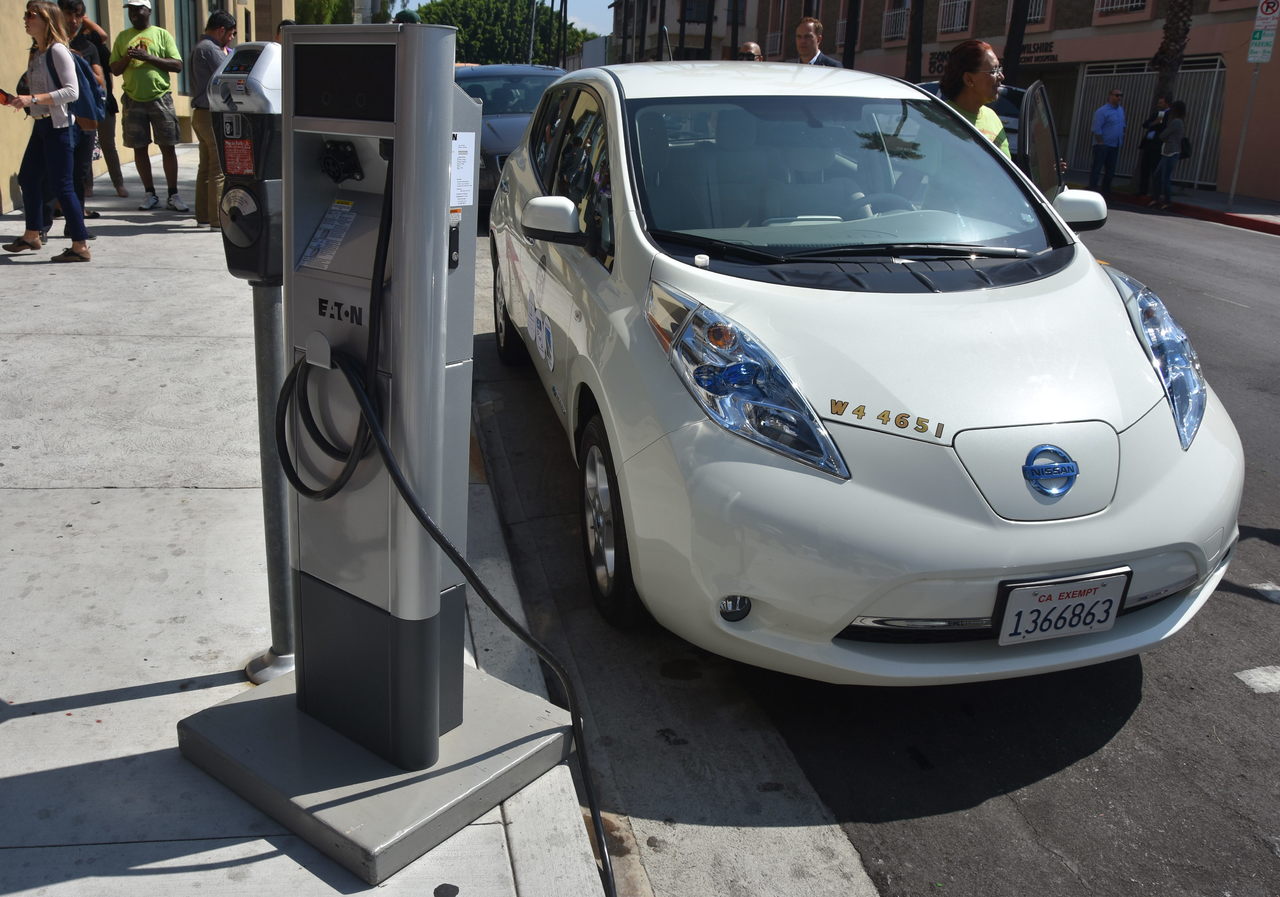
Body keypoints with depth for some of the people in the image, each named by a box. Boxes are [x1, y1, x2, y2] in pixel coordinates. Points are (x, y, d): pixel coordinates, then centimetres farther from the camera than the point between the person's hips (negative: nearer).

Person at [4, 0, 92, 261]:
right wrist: (19, 100, 5)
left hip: (57, 125, -9)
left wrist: (32, 99, -23)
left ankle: (80, 246, -3)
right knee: (28, 178, 15)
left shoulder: (57, 51, -12)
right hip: (40, 124, 9)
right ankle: (32, 235, 29)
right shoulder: (35, 53, 13)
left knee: (61, 185, -8)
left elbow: (72, 91, -20)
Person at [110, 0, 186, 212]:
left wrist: (149, 57, -13)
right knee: (139, 148, 3)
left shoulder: (162, 34, 5)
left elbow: (177, 65, -4)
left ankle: (173, 195, 2)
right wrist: (127, 58, -7)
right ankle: (150, 194, 12)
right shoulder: (123, 37, 14)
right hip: (134, 99, 3)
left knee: (167, 147, -3)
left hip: (160, 97, -3)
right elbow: (114, 69, 13)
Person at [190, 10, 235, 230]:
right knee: (220, 168, -8)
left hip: (202, 114, 11)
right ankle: (218, 219, -8)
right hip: (213, 115, -11)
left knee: (206, 166, 15)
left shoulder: (199, 48, 18)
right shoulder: (210, 49, -15)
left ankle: (203, 215, 20)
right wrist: (224, 52, -4)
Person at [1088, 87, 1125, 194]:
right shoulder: (1102, 111, -12)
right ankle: (1092, 189, -5)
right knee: (1097, 168, -6)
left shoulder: (1121, 110, 13)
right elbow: (1096, 129, -15)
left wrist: (1121, 140, 11)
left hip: (1115, 146, 8)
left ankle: (1106, 190, 21)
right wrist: (1101, 143, -16)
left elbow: (1122, 126, 21)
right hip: (1103, 145, -8)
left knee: (1110, 169, 12)